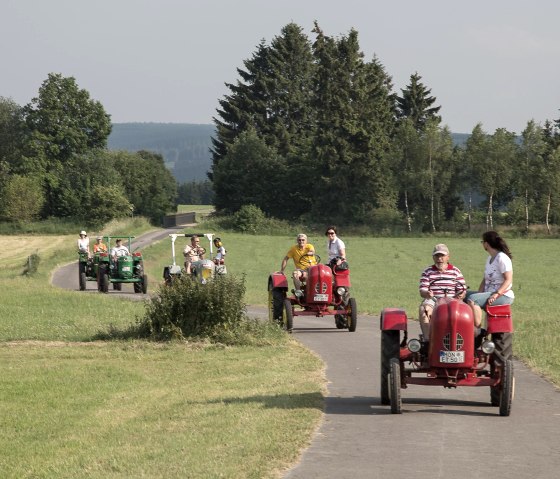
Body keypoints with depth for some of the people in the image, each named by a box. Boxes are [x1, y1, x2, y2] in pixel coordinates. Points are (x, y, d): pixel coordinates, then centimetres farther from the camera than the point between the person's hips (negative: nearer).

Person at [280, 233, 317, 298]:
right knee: (295, 274, -33)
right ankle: (298, 291, -37)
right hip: (301, 270, 1)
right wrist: (282, 270, 3)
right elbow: (285, 259, 9)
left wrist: (310, 253, -41)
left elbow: (312, 251, -20)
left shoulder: (309, 246, 3)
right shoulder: (293, 248, 6)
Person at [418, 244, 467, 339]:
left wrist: (461, 295, -17)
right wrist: (427, 294, -22)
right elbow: (422, 291, 3)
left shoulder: (455, 272, 12)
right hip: (432, 300, 0)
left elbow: (462, 290, 9)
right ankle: (427, 339, -35)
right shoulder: (427, 272, 12)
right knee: (424, 309, -33)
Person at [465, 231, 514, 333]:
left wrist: (496, 294, -28)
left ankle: (477, 331, -32)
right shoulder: (490, 258, 17)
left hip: (503, 296, -10)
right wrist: (479, 293, 1)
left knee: (471, 299, -30)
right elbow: (485, 279, 18)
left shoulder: (502, 258, -13)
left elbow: (508, 280, -19)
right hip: (489, 293, 10)